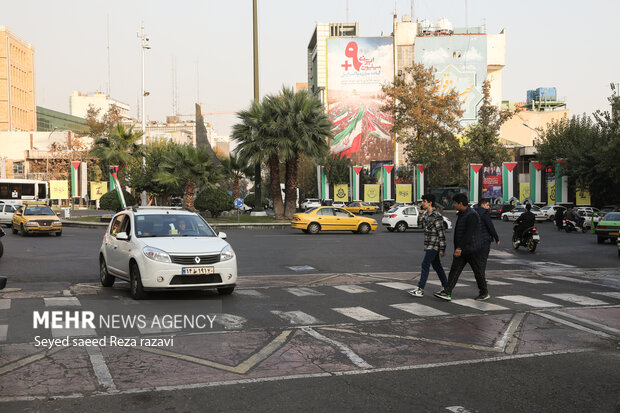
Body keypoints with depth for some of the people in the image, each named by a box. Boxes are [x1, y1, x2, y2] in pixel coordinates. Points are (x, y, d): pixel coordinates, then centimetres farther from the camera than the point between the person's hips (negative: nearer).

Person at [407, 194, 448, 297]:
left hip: (434, 246, -9)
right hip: (428, 245, 9)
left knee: (425, 265, -12)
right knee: (436, 266, 14)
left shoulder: (437, 216, -17)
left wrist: (442, 249, -18)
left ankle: (420, 289, -12)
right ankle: (446, 287, 24)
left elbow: (441, 234, -18)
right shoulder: (425, 214, 11)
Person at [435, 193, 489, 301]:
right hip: (461, 249, 9)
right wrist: (457, 248, 21)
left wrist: (460, 248, -26)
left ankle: (484, 292, 19)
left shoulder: (472, 215, -19)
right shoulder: (461, 214, 13)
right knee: (454, 270, 1)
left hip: (472, 249, -9)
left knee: (478, 271, 5)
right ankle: (447, 292, -2)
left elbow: (468, 234, -25)